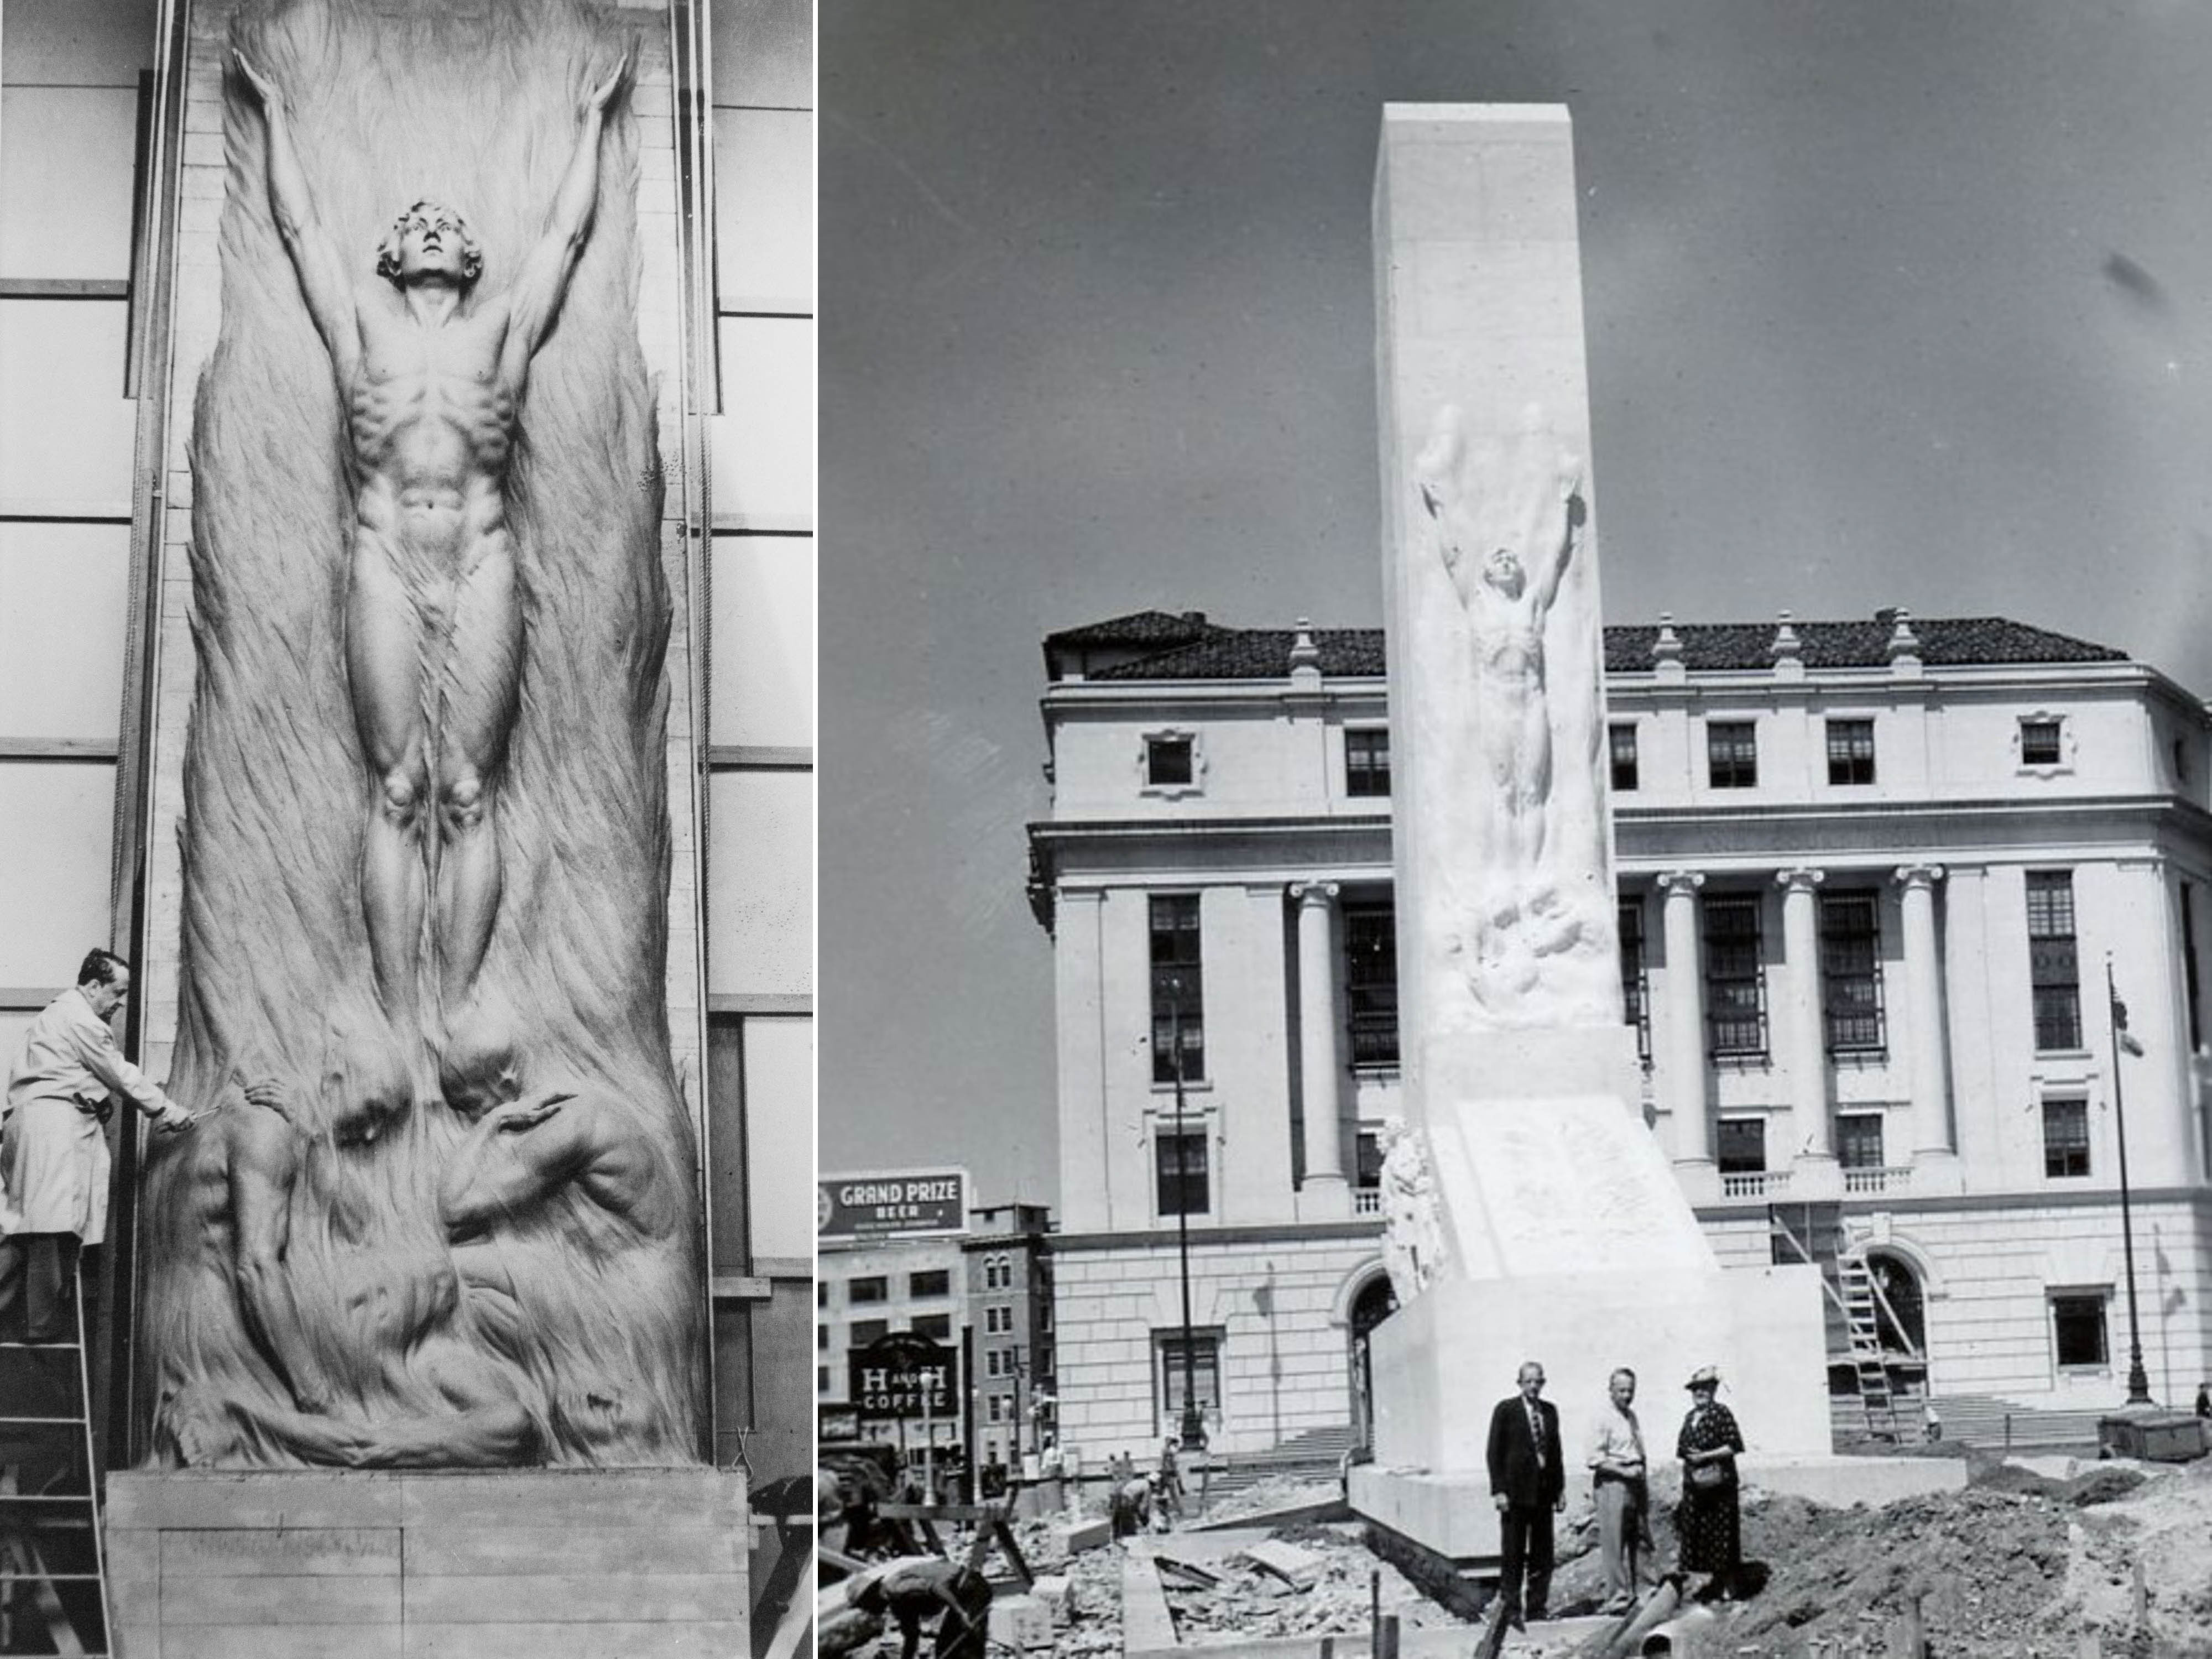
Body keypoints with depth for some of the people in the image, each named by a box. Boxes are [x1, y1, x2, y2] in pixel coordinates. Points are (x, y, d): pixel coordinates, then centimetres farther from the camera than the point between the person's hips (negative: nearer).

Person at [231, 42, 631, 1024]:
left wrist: (593, 120, 42)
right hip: (386, 562, 0)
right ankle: (398, 1016, -8)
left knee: (467, 794, -4)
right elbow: (298, 224, 32)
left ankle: (457, 1008, -8)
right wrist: (274, 111, 43)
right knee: (399, 793, -5)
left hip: (480, 564, 0)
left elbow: (566, 232, 31)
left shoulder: (502, 326, 22)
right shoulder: (361, 323, 21)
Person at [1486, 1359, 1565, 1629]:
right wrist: (1498, 1490, -11)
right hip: (1516, 1492, -5)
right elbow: (1495, 1452, -5)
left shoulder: (1550, 1411, 12)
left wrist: (1560, 1488, 10)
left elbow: (1556, 1452, 15)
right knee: (1513, 1554, 0)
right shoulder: (1506, 1410, -3)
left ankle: (1537, 1607, 16)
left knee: (1542, 1555, 8)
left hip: (1544, 1492, 5)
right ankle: (1511, 1609, 4)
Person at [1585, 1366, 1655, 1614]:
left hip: (1636, 1483, 8)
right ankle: (1619, 1596, 0)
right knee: (1614, 1543, -5)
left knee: (1642, 1539, 10)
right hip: (1612, 1483, -8)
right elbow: (1595, 1459, -14)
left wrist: (1645, 1484, 17)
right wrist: (1624, 1471, -20)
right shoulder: (1604, 1419, -10)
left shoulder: (1632, 1416, 15)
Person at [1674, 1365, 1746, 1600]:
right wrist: (1689, 1454, 1)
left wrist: (1705, 1456, -16)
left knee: (1722, 1534, -1)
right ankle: (1716, 1580, 20)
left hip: (1719, 1483, -7)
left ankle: (1729, 1584, 8)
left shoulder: (1721, 1413, -7)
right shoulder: (1691, 1417, 14)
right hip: (1694, 1484, 7)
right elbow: (1682, 1447, 21)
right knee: (1697, 1533, 8)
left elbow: (1734, 1445, -13)